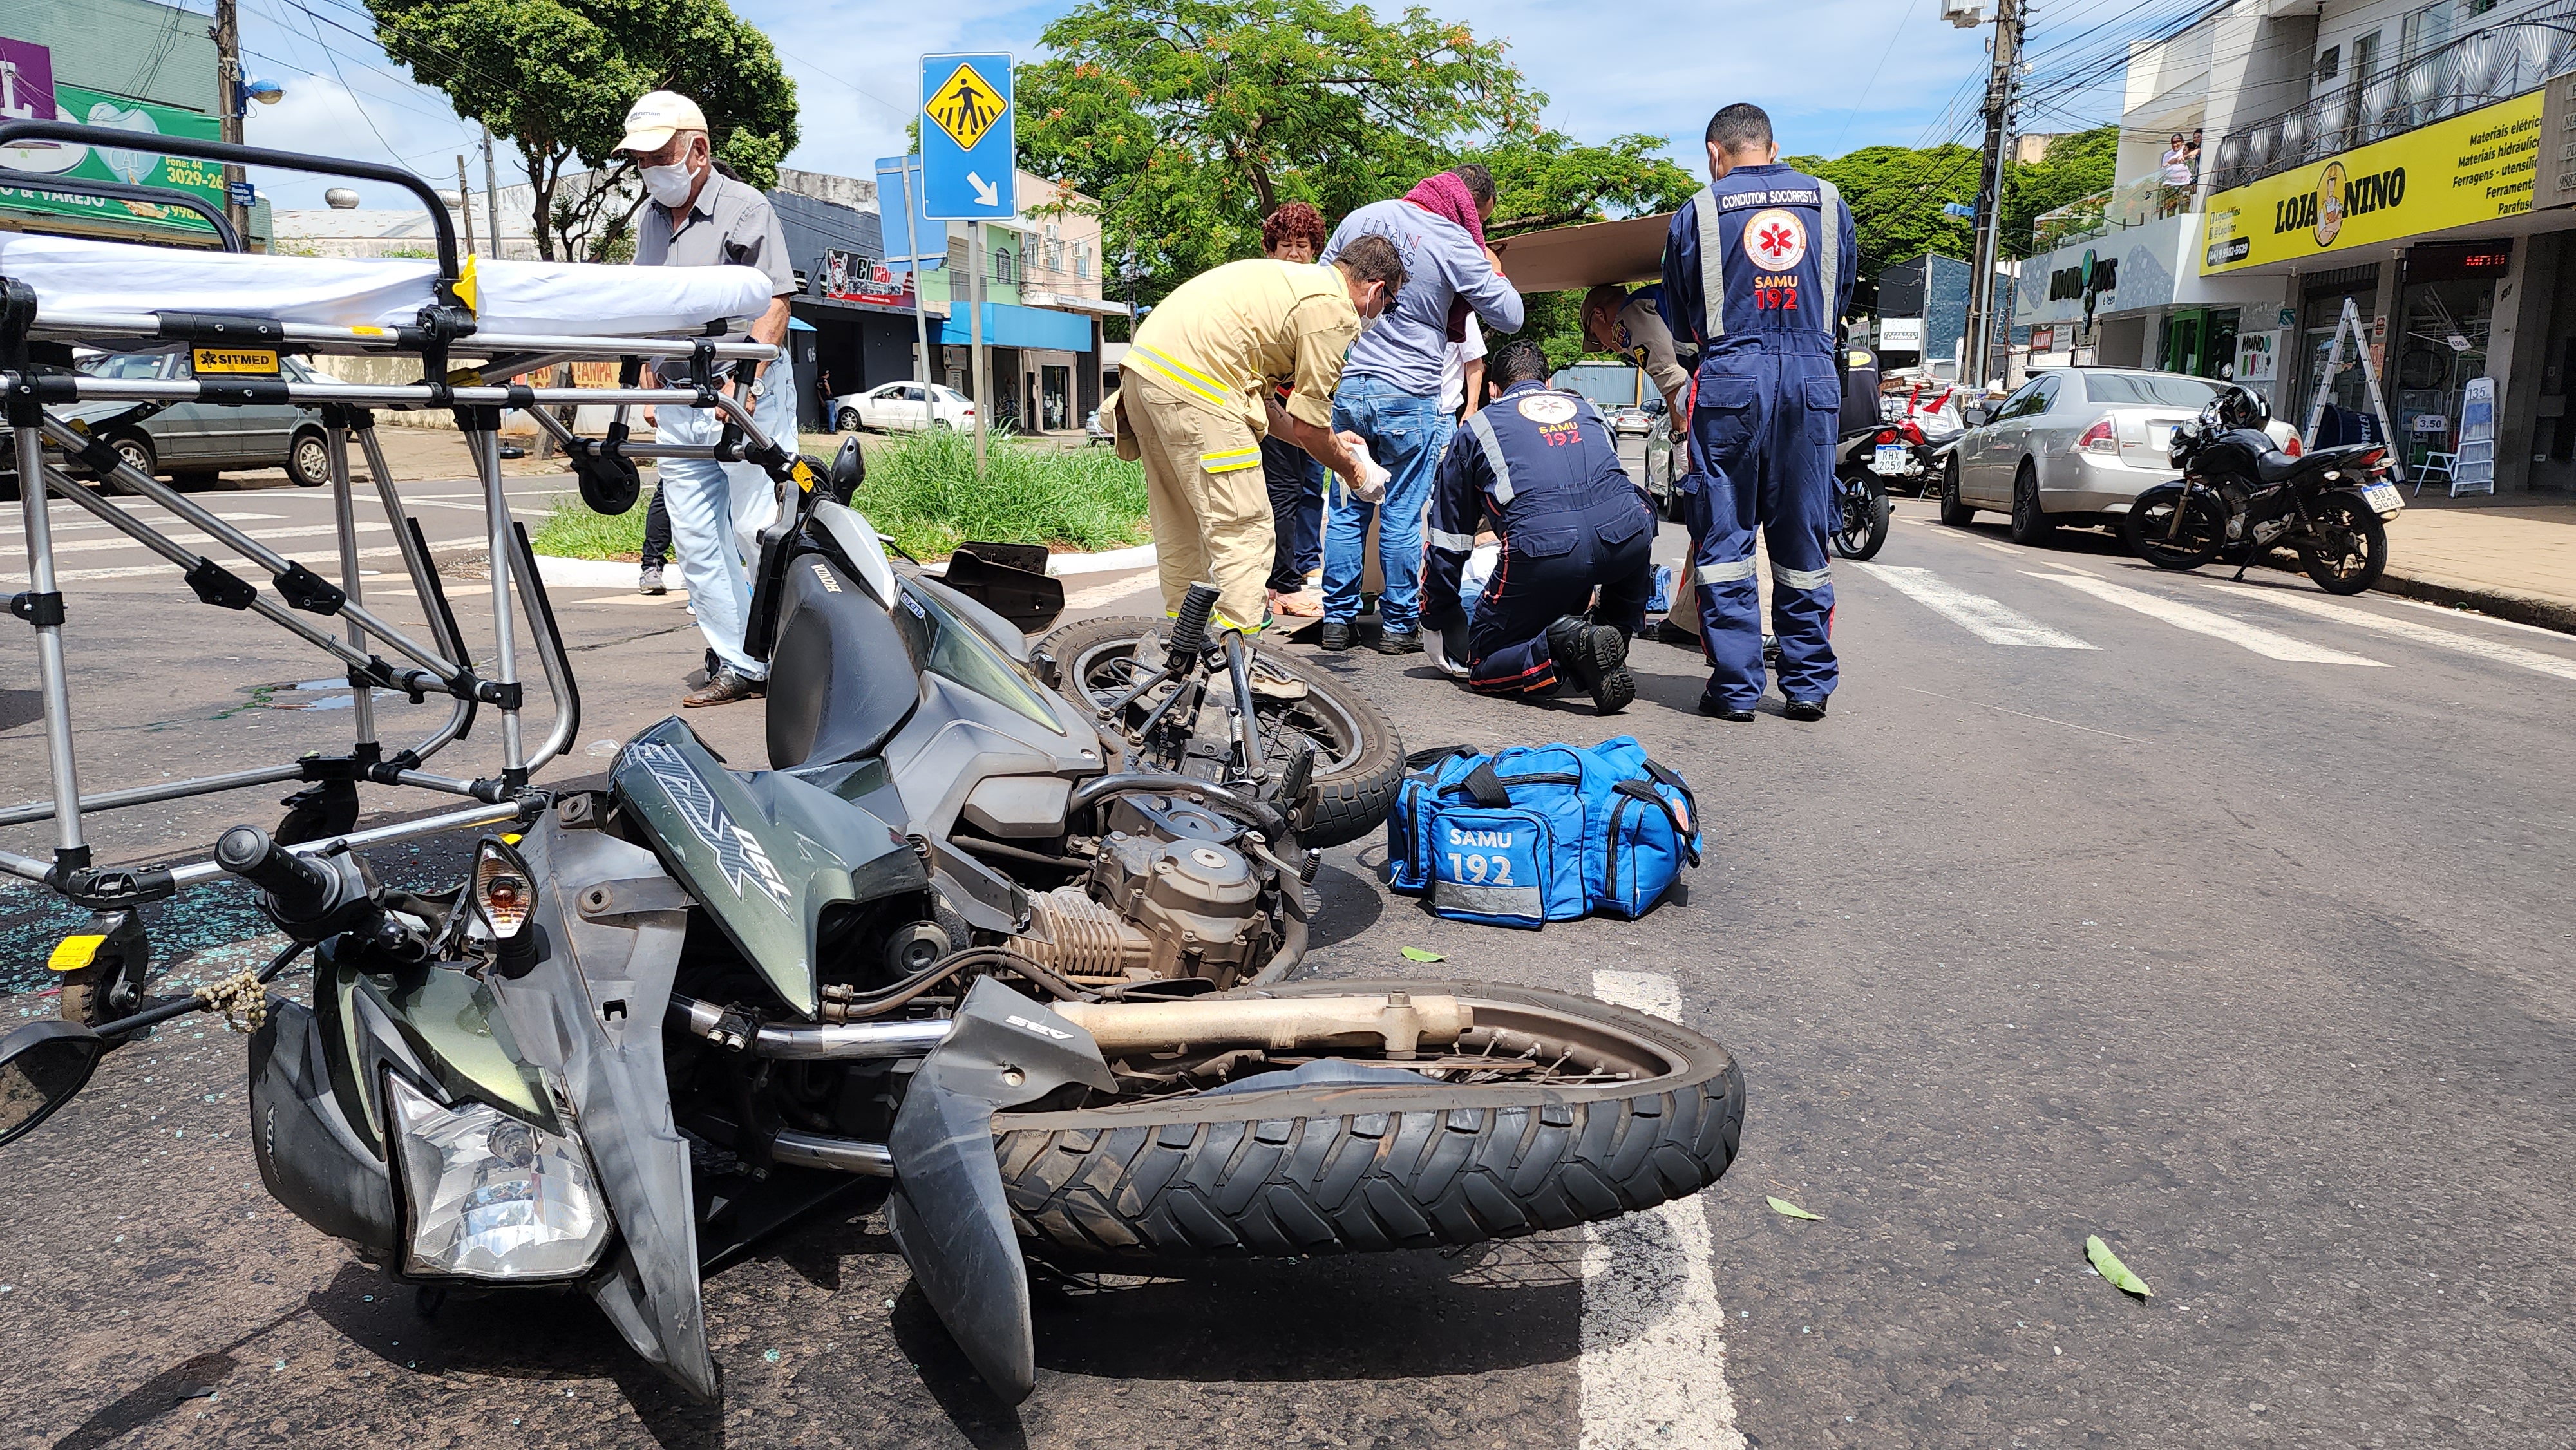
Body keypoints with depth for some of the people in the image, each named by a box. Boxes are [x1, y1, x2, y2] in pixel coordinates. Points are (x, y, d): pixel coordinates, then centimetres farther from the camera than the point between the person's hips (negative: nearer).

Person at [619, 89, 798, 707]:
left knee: (757, 531, -9)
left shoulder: (745, 208, -4)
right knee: (696, 539, 3)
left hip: (747, 391, -7)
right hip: (680, 399, 7)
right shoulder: (650, 218, 18)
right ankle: (738, 665, 9)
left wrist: (743, 380, -20)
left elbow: (775, 304, -11)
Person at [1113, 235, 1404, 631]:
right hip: (1192, 386, -10)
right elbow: (1307, 428, -1)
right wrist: (1355, 472, 16)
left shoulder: (1295, 280, 25)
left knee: (1180, 521, 20)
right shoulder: (1332, 312, -3)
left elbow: (1259, 398, 27)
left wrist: (1329, 441, 31)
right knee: (1243, 528, -4)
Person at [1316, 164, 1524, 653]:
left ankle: (1338, 620, 17)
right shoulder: (1457, 245, -7)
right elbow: (1510, 317, -1)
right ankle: (1399, 626, 14)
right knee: (1401, 517, 5)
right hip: (1409, 396, -4)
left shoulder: (1362, 218, 6)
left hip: (1345, 387, 4)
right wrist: (1493, 268, 15)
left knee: (1347, 511, 12)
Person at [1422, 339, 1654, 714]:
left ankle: (1564, 641, -15)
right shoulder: (1588, 409, 33)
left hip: (1543, 550, -3)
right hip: (1627, 539, 4)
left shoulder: (1477, 427, 25)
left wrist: (1438, 617, 38)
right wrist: (1583, 589, 60)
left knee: (1483, 666, 13)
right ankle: (1616, 632, 22)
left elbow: (1448, 539, 26)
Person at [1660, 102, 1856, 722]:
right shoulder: (1829, 202, 12)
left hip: (1731, 382, -2)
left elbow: (1679, 319, 12)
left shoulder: (1698, 211, 4)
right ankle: (1809, 685, 12)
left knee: (1725, 538, 3)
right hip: (1813, 380, 3)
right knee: (1803, 541, 8)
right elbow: (1842, 298, 22)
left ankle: (1734, 687, 2)